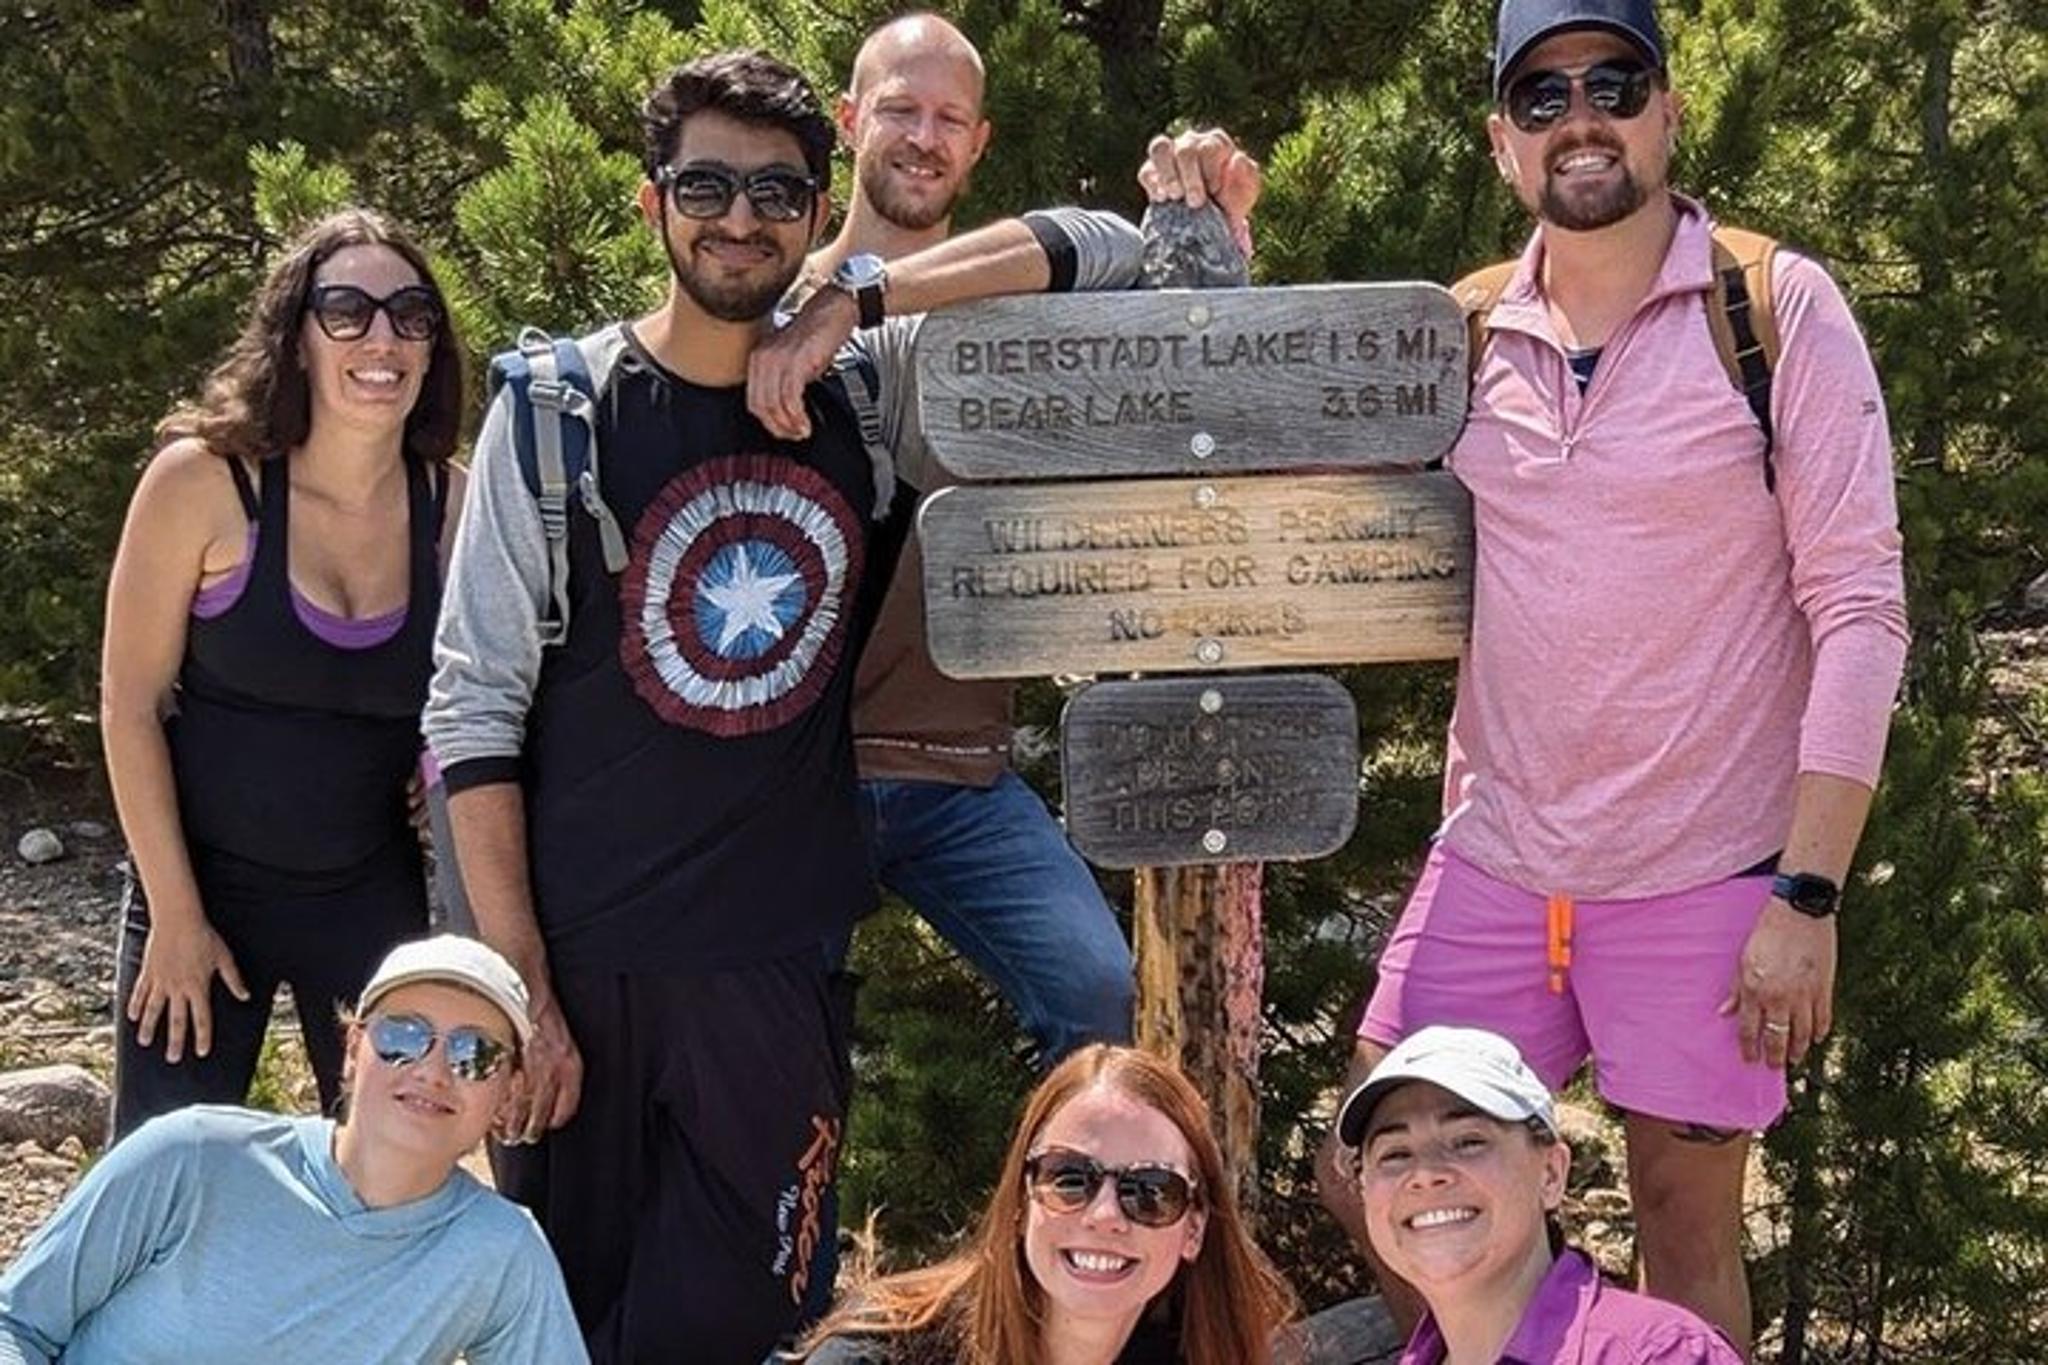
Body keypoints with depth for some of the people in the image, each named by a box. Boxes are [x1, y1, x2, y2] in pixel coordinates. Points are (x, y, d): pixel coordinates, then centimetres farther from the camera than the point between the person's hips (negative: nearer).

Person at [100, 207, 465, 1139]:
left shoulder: (456, 505, -5)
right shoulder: (203, 481, -13)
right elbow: (130, 705, -9)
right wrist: (175, 913, -9)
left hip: (374, 896, 3)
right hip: (204, 883, -2)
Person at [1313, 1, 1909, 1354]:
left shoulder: (1780, 308, -8)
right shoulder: (1464, 335, 4)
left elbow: (1860, 610, -10)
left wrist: (1808, 894, -15)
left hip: (1705, 879, -4)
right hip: (1492, 868, 4)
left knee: (1687, 1229, 10)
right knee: (1371, 1193, 10)